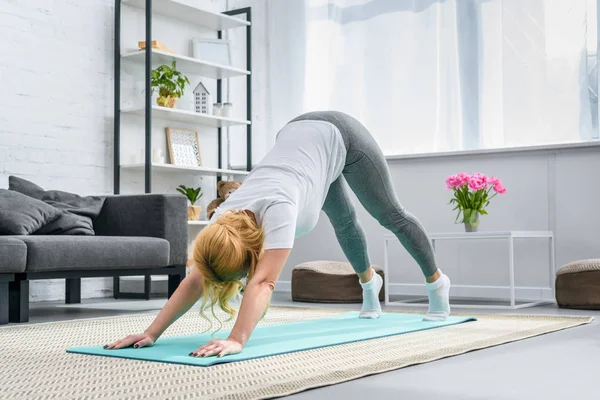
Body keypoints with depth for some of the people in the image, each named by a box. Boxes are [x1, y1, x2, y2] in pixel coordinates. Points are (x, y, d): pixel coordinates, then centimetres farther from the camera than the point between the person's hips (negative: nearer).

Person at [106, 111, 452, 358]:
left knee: (390, 214, 13)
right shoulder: (224, 220, -26)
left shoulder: (277, 208, -44)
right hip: (297, 135, 5)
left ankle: (437, 282, 37)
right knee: (344, 220, 25)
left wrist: (237, 340, -61)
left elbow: (264, 282, -52)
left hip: (339, 136, -5)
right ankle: (370, 282, 54)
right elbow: (196, 279, -27)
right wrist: (152, 333, -35)